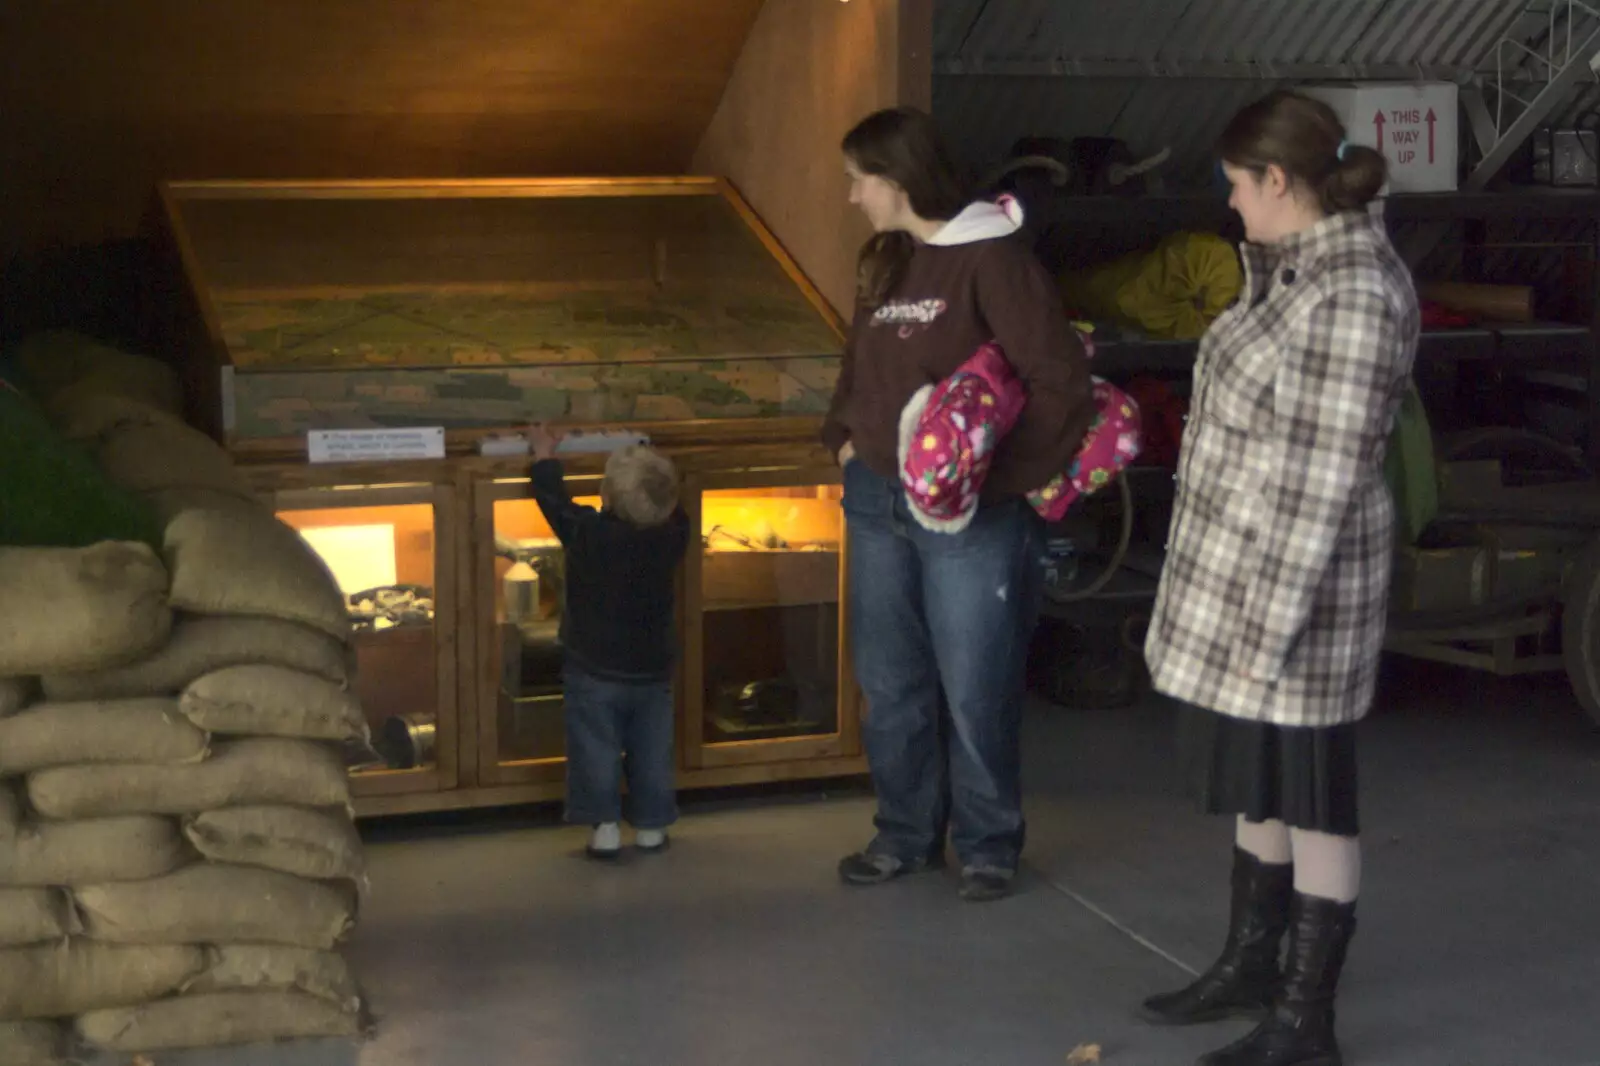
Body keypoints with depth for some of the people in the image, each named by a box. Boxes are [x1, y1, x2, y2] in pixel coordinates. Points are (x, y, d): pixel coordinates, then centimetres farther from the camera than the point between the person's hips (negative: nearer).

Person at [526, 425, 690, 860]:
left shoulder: (585, 531, -19)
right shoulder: (672, 535, -12)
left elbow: (553, 498, -3)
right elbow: (670, 508, 11)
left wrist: (544, 455, 15)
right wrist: (653, 471, 25)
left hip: (593, 671, -3)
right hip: (652, 671, 3)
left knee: (597, 750, 7)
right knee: (652, 752, 13)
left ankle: (605, 825, 5)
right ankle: (651, 825, 20)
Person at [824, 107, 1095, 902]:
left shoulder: (991, 259, -12)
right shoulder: (883, 264, 12)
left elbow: (1062, 380, -17)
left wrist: (1007, 479, -15)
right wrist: (843, 440, 7)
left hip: (969, 514, -7)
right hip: (877, 503, 7)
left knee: (974, 690, 1)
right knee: (891, 684, 13)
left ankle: (988, 845, 19)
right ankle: (906, 835, 28)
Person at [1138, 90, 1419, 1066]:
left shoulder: (1352, 294, -22)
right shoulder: (1304, 262, 9)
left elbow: (1327, 473, -23)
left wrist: (1280, 615, -22)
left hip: (1292, 575, -10)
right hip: (1241, 565, 10)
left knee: (1308, 790, 1)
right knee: (1255, 776, 20)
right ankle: (1252, 966, 35)